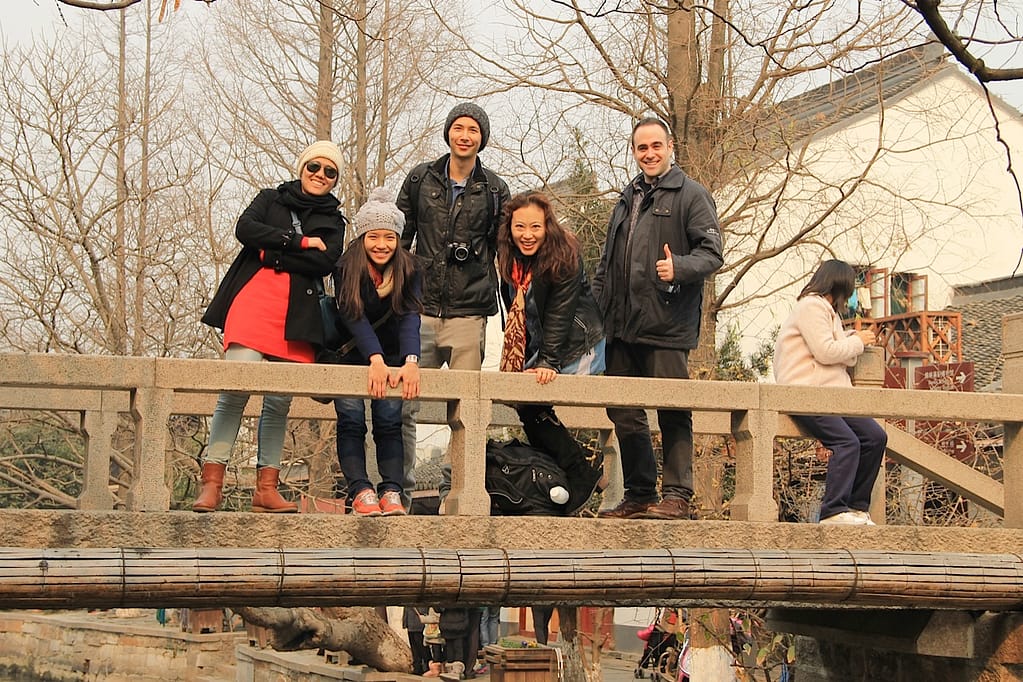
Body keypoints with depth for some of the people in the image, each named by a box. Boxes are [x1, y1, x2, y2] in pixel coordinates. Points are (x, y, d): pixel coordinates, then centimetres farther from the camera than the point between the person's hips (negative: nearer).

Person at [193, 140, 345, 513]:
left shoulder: (333, 222, 19)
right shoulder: (271, 199, 17)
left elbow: (324, 263, 0)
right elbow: (245, 229, -3)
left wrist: (271, 255, -4)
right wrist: (298, 241, -4)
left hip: (298, 313, 3)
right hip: (252, 298, -3)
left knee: (279, 402, 1)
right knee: (236, 388, -17)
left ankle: (266, 488, 4)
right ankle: (211, 482, -18)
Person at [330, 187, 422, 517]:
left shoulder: (407, 271, -9)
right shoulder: (346, 270, -14)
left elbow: (409, 317, -22)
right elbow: (354, 318, -26)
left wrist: (411, 361, -40)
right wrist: (376, 360, -41)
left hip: (390, 358, 1)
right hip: (352, 357, -1)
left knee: (389, 421, -12)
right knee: (351, 419, -16)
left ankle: (391, 492, -20)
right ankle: (360, 491, -23)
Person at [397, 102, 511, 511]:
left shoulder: (494, 191, 8)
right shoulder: (421, 179, 9)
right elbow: (399, 239, 13)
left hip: (468, 313, -1)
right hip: (419, 309, 1)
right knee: (402, 405, -4)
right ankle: (403, 487, 5)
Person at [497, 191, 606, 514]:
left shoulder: (564, 256, -20)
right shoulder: (510, 258, -1)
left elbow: (559, 314, -23)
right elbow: (515, 310, 6)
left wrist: (548, 363, -27)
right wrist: (517, 358, 5)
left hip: (574, 345, -7)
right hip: (539, 343, 7)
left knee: (531, 403, -15)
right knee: (529, 405, -1)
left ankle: (581, 471, -5)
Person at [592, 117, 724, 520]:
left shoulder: (691, 195, 1)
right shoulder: (627, 199, 23)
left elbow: (711, 252, -8)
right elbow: (607, 262, 27)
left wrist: (679, 268, -27)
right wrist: (596, 307, 16)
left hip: (667, 324, -7)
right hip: (622, 325, 7)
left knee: (673, 413, -3)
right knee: (623, 413, 8)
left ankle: (677, 496, 0)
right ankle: (639, 495, 16)